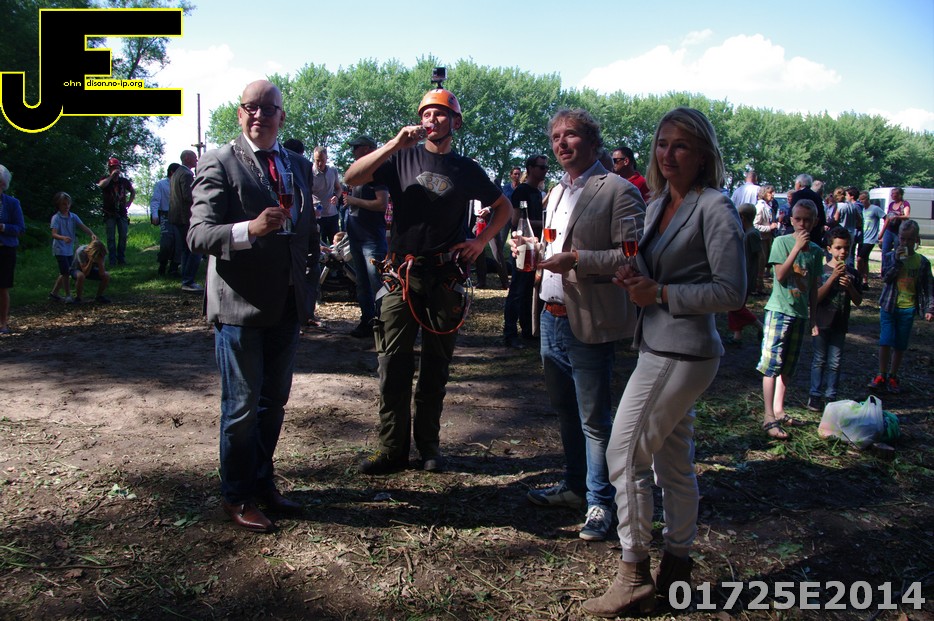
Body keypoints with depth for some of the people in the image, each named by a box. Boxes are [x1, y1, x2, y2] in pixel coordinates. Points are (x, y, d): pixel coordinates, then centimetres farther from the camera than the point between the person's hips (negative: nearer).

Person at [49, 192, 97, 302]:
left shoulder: (73, 217, 4)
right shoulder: (56, 218, -11)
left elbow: (83, 227, -9)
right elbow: (54, 234, -21)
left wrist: (92, 234, -29)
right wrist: (63, 238, -42)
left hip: (70, 250, 6)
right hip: (60, 250, -6)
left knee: (64, 273, 15)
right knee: (66, 273, -8)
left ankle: (54, 293, 29)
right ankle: (68, 295, 3)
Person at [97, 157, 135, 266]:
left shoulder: (124, 181, 8)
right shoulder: (106, 179, 0)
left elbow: (133, 192, 24)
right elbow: (101, 185, -25)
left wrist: (129, 203, 12)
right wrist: (111, 176, -20)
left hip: (122, 212, 3)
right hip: (110, 213, -3)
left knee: (123, 237, 1)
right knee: (111, 238, -4)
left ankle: (121, 259, 9)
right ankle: (112, 261, -2)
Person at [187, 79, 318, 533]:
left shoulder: (299, 165, 13)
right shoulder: (218, 164, -5)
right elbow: (198, 235, -15)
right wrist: (249, 229, -32)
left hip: (286, 306, 6)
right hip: (239, 306, -6)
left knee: (274, 402, 16)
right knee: (241, 407, 4)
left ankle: (262, 483, 33)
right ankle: (237, 496, 22)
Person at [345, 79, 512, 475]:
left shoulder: (466, 169, 8)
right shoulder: (403, 158, 5)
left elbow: (504, 207, 19)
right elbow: (351, 178, -8)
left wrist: (480, 242, 5)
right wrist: (394, 144, -16)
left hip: (445, 276, 1)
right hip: (402, 274, -1)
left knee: (436, 365, 9)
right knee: (393, 364, -1)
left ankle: (429, 445, 20)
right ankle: (392, 449, 8)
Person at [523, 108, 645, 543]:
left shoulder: (618, 191, -10)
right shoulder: (557, 192, 17)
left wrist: (577, 259, -24)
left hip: (589, 324, -8)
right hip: (552, 317, 8)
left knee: (594, 419, 2)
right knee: (565, 410, 19)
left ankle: (599, 503, 18)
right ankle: (574, 486, 35)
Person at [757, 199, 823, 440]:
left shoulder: (816, 250, 8)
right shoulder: (781, 242, -6)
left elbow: (813, 287, 14)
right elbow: (780, 275, -17)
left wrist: (813, 316, 15)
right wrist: (797, 247, -20)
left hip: (800, 313, 5)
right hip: (779, 310, -5)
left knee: (789, 365, 12)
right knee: (772, 363, -7)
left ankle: (779, 410, 23)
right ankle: (769, 417, -4)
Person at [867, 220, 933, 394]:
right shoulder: (889, 256, -1)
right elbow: (886, 277, -15)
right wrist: (898, 260, -22)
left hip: (908, 308, 1)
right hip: (889, 306, -1)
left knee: (900, 345, 8)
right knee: (885, 342, -7)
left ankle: (893, 377, 21)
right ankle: (881, 376, 7)